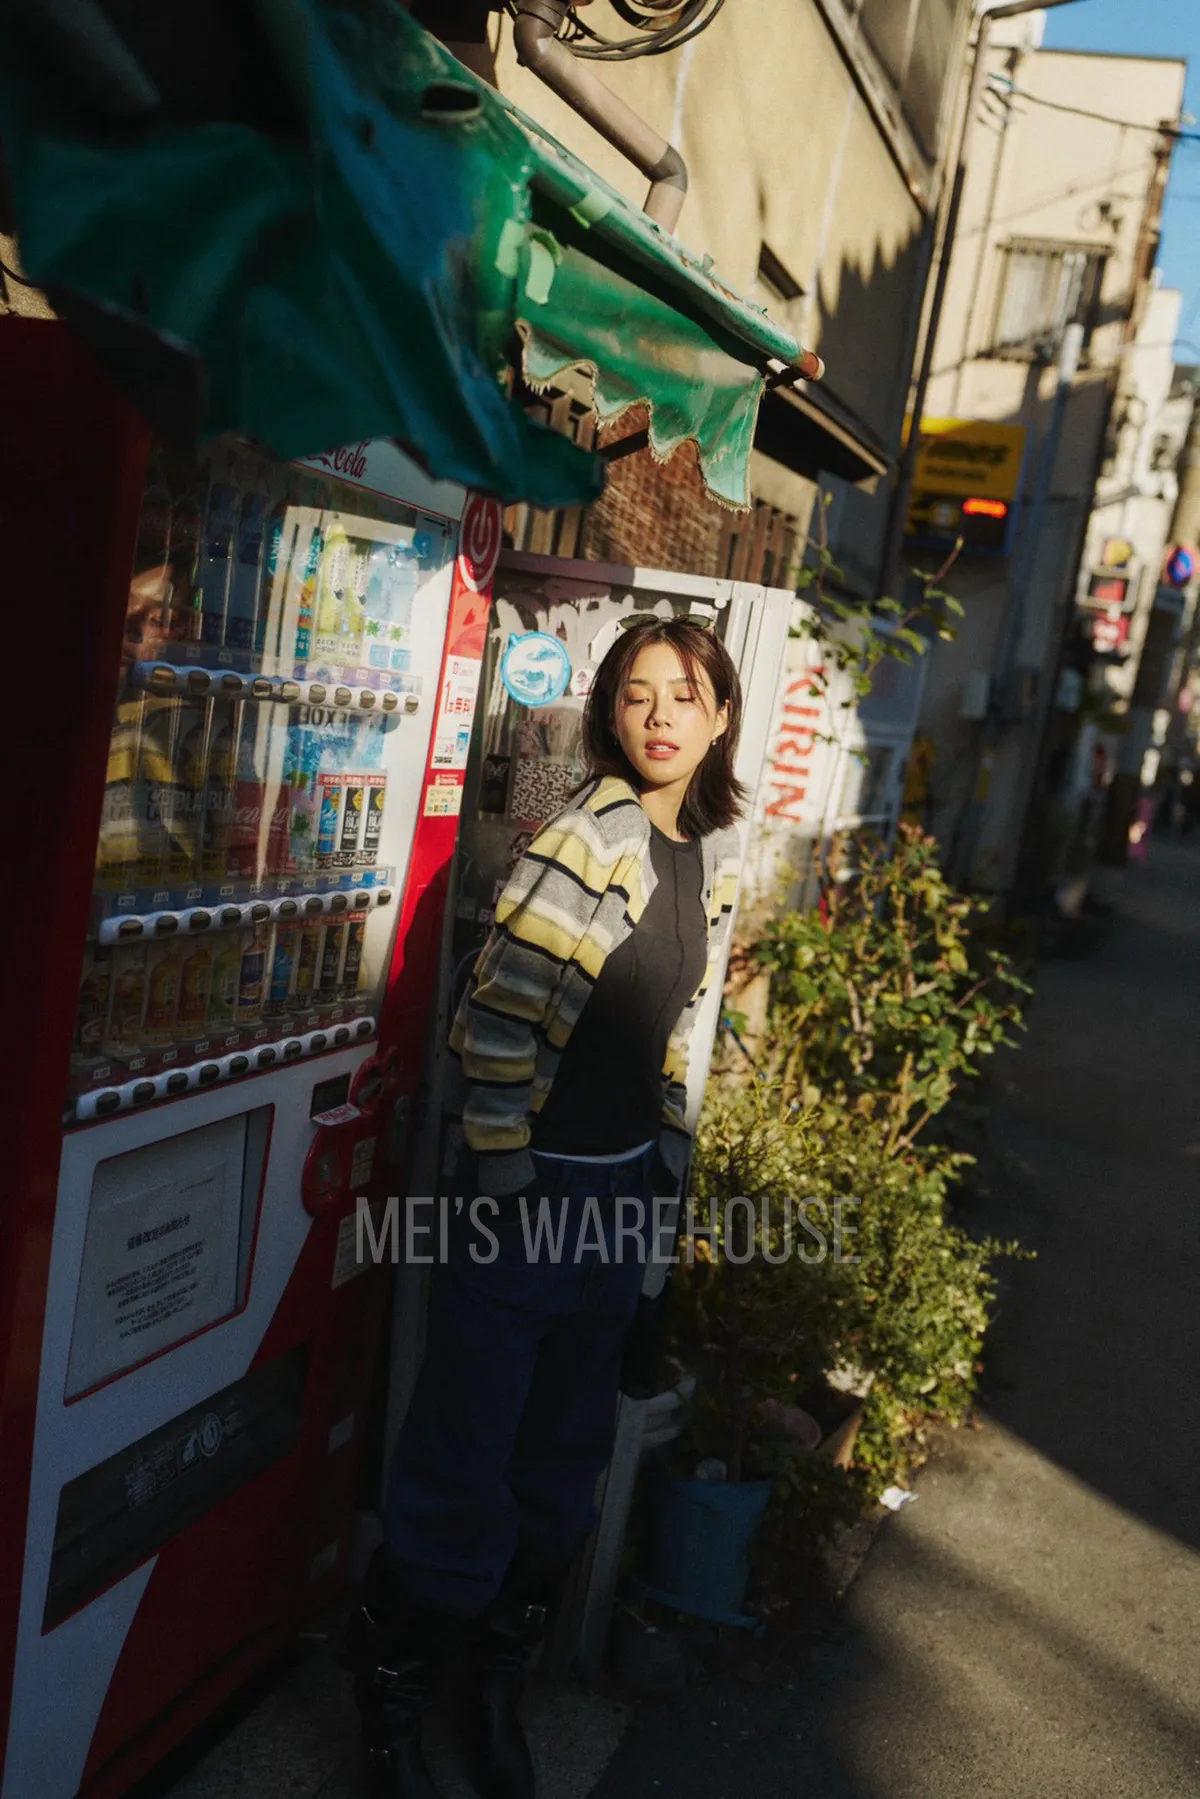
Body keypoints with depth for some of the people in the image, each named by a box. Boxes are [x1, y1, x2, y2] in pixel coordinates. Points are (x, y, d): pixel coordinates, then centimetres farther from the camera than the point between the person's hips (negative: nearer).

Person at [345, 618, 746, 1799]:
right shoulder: (585, 838, -18)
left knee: (564, 1462, 19)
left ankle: (496, 1691, 41)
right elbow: (494, 1019, -20)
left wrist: (666, 1155, 12)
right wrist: (507, 1183, -17)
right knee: (464, 1471, 7)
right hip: (532, 1184, -7)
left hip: (621, 1189, 7)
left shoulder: (715, 849, 5)